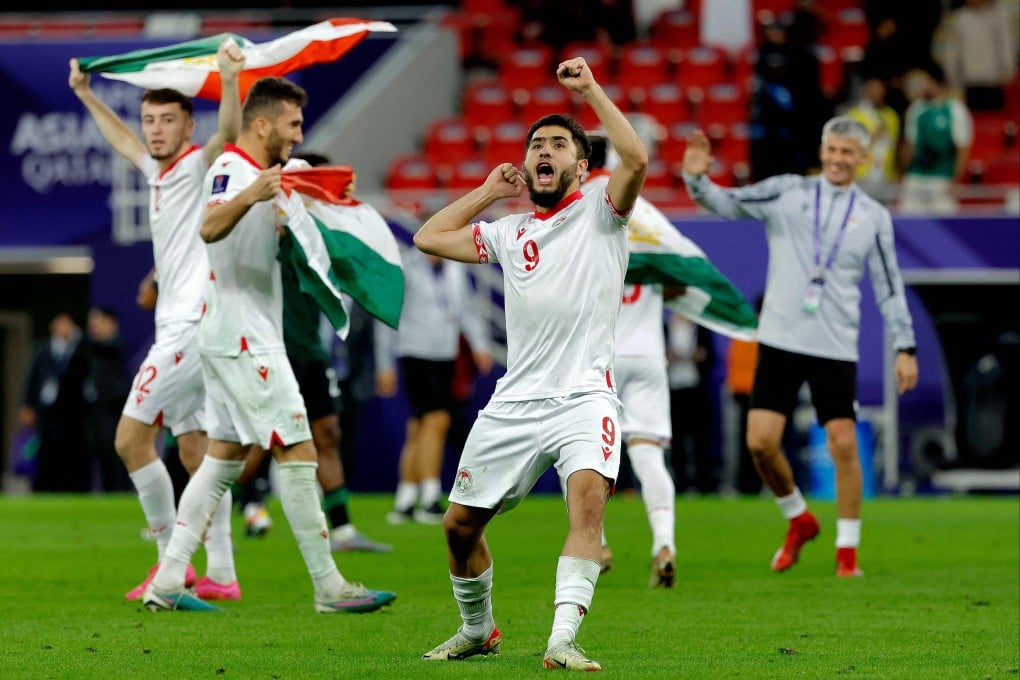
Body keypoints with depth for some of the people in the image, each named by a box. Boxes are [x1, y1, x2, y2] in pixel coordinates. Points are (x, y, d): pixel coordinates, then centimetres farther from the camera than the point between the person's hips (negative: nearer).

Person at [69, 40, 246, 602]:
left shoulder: (197, 166, -9)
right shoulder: (157, 171, 16)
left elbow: (228, 135, -31)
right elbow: (122, 140, 38)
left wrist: (230, 82, -47)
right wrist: (86, 95, 47)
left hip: (191, 328, -9)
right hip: (178, 327, 9)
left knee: (131, 439, -8)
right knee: (195, 451, 7)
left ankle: (172, 563, -4)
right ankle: (221, 575, 7)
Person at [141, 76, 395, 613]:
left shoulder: (272, 177, 17)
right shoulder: (231, 170, -14)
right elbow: (209, 229, -34)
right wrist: (248, 196, -53)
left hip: (248, 337, 11)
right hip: (243, 338, -11)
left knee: (224, 457, 10)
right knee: (296, 452, -8)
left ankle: (168, 581, 9)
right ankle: (328, 587, -6)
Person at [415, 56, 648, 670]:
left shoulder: (599, 213, 3)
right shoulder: (511, 232, 18)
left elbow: (636, 159, -16)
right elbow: (428, 237, 23)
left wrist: (590, 89, -11)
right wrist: (488, 193, 21)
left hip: (584, 395, -6)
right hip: (516, 401, 6)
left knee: (589, 494, -31)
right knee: (460, 524, 8)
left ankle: (562, 641, -38)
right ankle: (477, 630, 33)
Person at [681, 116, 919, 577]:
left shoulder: (873, 217, 6)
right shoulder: (787, 192, 4)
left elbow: (889, 286, 9)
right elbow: (728, 204, -2)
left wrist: (905, 348, 4)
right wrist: (698, 180, -22)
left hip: (836, 348, 0)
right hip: (780, 340, 0)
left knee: (843, 444, -7)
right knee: (761, 441, -6)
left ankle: (847, 550, 7)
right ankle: (799, 520, 20)